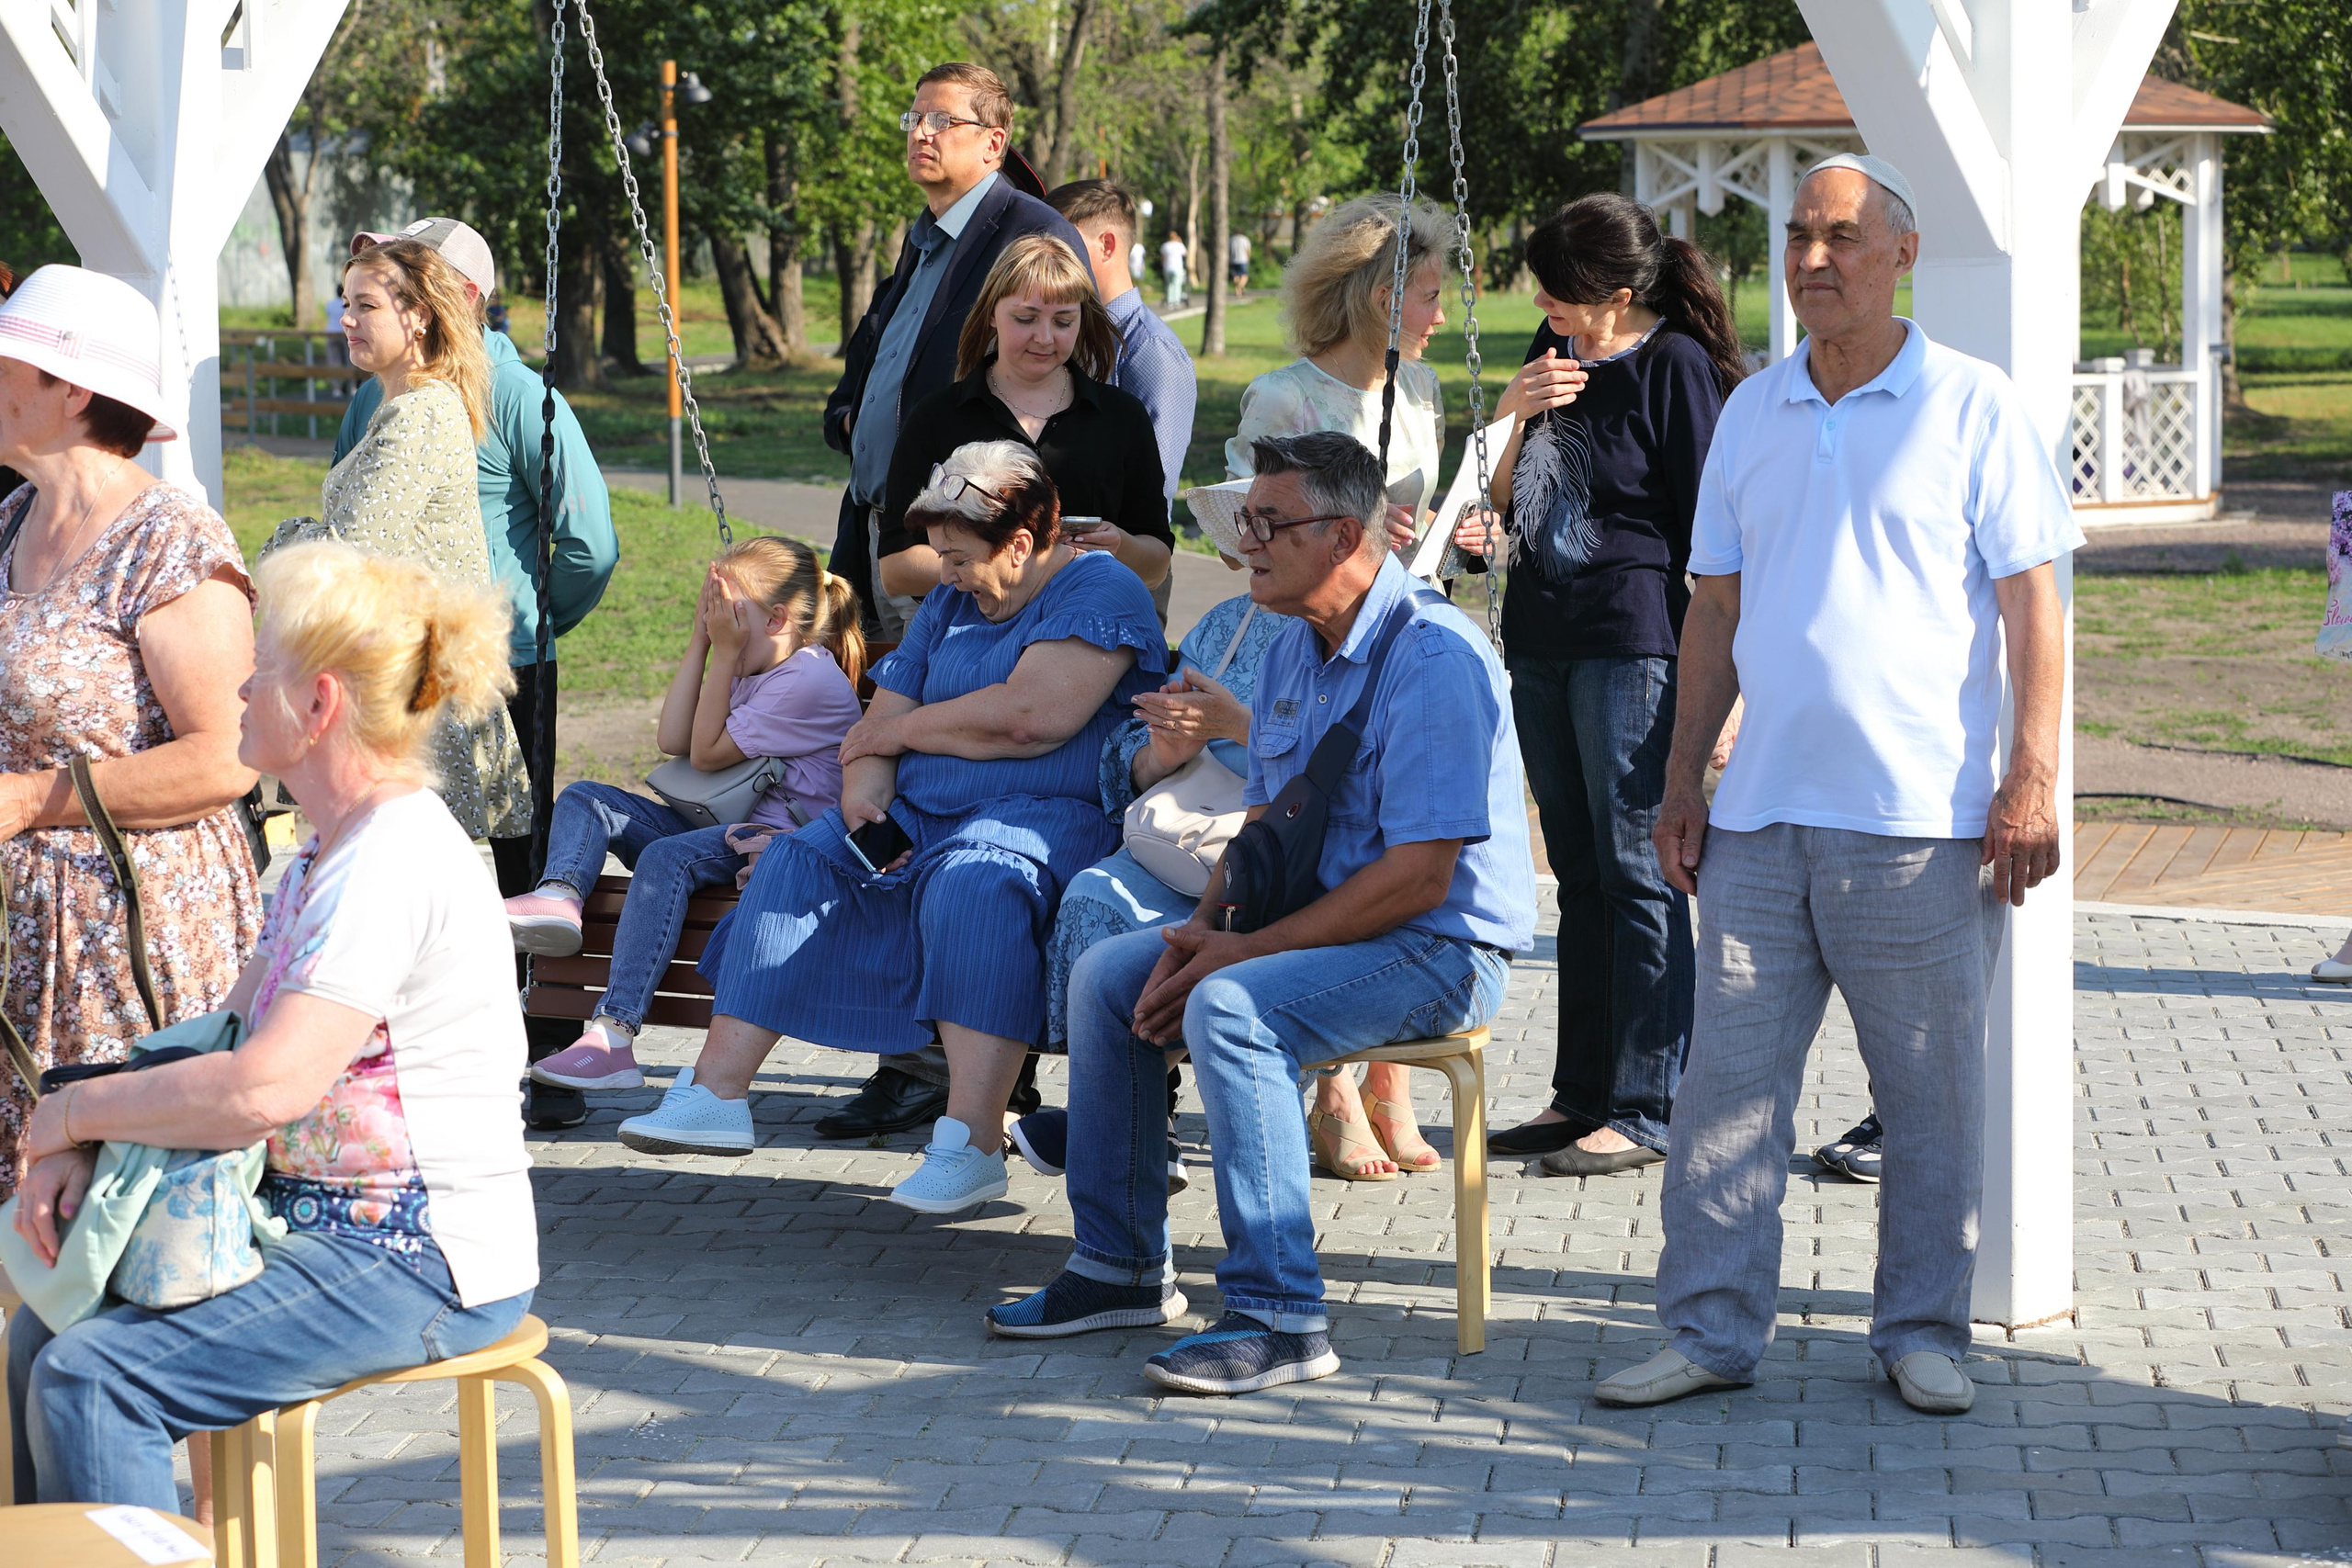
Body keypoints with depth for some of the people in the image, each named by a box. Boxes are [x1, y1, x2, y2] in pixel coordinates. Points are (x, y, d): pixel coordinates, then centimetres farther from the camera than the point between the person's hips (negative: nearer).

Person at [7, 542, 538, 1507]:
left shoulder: (394, 864, -20)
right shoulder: (331, 849, 14)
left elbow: (262, 1089, -29)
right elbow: (226, 1035, 16)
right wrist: (84, 1147, -2)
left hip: (421, 1263, -10)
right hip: (328, 1223, 10)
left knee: (89, 1380, -20)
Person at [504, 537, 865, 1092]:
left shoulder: (813, 682, -10)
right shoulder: (749, 670, 20)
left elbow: (706, 753, -10)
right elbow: (673, 741, 9)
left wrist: (724, 653, -7)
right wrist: (700, 641, 7)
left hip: (783, 839, -10)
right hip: (721, 826, 10)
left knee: (667, 857, -36)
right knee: (585, 798, 0)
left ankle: (612, 1037, -45)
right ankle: (560, 896, -33)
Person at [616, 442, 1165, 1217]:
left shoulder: (1100, 592, -5)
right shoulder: (951, 603, 21)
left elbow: (1025, 718, -18)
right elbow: (877, 726, 18)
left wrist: (893, 732, -3)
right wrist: (864, 793, -7)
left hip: (1041, 810, -8)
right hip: (919, 809, 8)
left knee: (971, 884, -38)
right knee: (794, 865, -13)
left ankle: (973, 1143, -41)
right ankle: (718, 1093, -17)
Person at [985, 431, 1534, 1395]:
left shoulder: (1434, 657, -20)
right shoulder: (1294, 651, 10)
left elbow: (1419, 875, -25)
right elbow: (1264, 818, 17)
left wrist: (1247, 952, -22)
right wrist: (1204, 931, -4)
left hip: (1442, 950, -9)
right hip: (1311, 927, 9)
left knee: (1231, 1008, -31)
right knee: (1105, 977, 1)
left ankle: (1280, 1316, -29)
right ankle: (1121, 1265, 9)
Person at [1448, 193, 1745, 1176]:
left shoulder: (1676, 366, -10)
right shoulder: (1556, 352, 12)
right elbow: (1501, 497, 17)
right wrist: (1514, 413, -2)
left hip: (1632, 641, -8)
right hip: (1542, 641, 8)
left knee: (1637, 873, -6)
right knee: (1580, 874, 12)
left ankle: (1645, 1110, -2)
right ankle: (1581, 1095, 18)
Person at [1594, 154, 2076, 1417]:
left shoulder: (1971, 408, -1)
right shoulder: (1751, 413, 13)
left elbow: (2033, 603, -4)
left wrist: (2031, 778, -11)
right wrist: (1684, 777, 12)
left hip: (1920, 822, -4)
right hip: (1760, 815, 4)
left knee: (1929, 1094, 4)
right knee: (1728, 1080, 3)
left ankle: (1923, 1329, 15)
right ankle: (1712, 1328, 10)